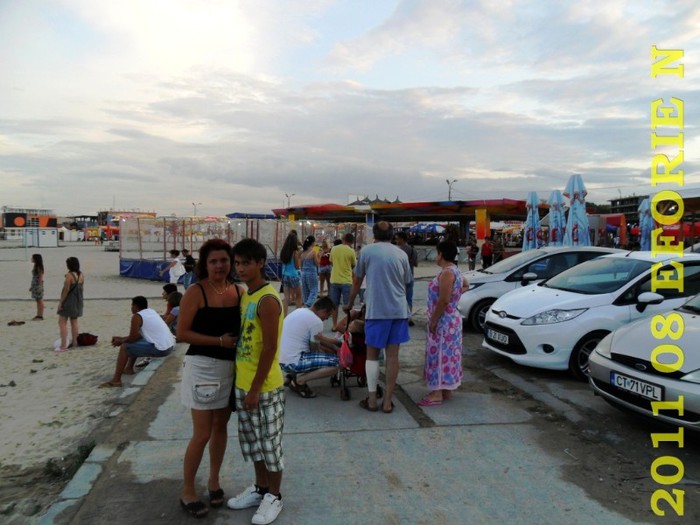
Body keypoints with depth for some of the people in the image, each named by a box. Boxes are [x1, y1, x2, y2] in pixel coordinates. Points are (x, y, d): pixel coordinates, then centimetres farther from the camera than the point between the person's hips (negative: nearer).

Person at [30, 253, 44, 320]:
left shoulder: (39, 267, -13)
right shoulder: (35, 266, 13)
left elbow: (40, 277, -16)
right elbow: (34, 277, 17)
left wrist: (39, 286, -20)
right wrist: (31, 286, 18)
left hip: (38, 284, -9)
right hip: (34, 284, 9)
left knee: (40, 300, -4)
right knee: (37, 301, 12)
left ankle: (41, 316, 0)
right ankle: (38, 315, 18)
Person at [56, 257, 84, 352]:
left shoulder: (69, 275, -18)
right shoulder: (82, 275, 4)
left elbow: (66, 289, -19)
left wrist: (60, 302, -14)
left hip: (68, 301, -7)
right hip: (78, 301, 8)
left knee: (62, 322, 0)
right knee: (74, 322, 16)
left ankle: (63, 346, -3)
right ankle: (74, 342, 21)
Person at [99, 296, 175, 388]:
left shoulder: (137, 316, -7)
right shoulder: (151, 311, 19)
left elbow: (133, 338, -5)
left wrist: (120, 341, 14)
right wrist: (121, 338, 25)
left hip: (160, 349, -9)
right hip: (169, 346, 9)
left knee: (124, 347, 0)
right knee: (136, 341, 28)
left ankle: (116, 380, -2)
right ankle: (129, 368, 39)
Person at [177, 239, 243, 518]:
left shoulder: (239, 291, 2)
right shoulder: (195, 292, -12)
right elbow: (182, 333, -14)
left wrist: (237, 341, -5)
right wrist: (220, 340, -20)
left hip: (231, 367, 5)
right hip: (202, 367, -5)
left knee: (221, 426, 17)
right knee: (202, 433, 1)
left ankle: (214, 481, 35)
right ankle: (187, 493, 20)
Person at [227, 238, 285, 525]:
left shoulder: (268, 300, -20)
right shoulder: (245, 296, 8)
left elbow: (270, 349, -21)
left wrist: (255, 389, -18)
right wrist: (243, 384, 17)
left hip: (265, 387, -9)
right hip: (243, 383, 9)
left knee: (270, 442, 8)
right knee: (252, 440, 20)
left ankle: (274, 496, 25)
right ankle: (260, 488, 38)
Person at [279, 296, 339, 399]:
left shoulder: (300, 311, 13)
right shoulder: (316, 322, -13)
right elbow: (315, 349, -2)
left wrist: (334, 342, 27)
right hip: (293, 362, -10)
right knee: (337, 363, -13)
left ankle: (295, 374, 12)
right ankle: (299, 380, -6)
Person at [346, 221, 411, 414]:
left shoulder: (367, 251, 1)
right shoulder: (401, 254, 9)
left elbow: (357, 281, 9)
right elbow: (405, 283, 15)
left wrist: (349, 304, 23)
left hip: (376, 310, -3)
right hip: (399, 310, 3)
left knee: (372, 355, 9)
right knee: (392, 355, 7)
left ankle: (371, 400, 12)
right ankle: (388, 402, 12)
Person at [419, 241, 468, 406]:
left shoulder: (446, 272, -20)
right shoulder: (454, 270, 11)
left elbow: (443, 300, -25)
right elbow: (465, 285, 32)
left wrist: (433, 320, -20)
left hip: (443, 321, -10)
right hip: (449, 320, 10)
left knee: (440, 355, -6)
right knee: (445, 355, 14)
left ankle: (437, 394, -1)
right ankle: (446, 391, 22)